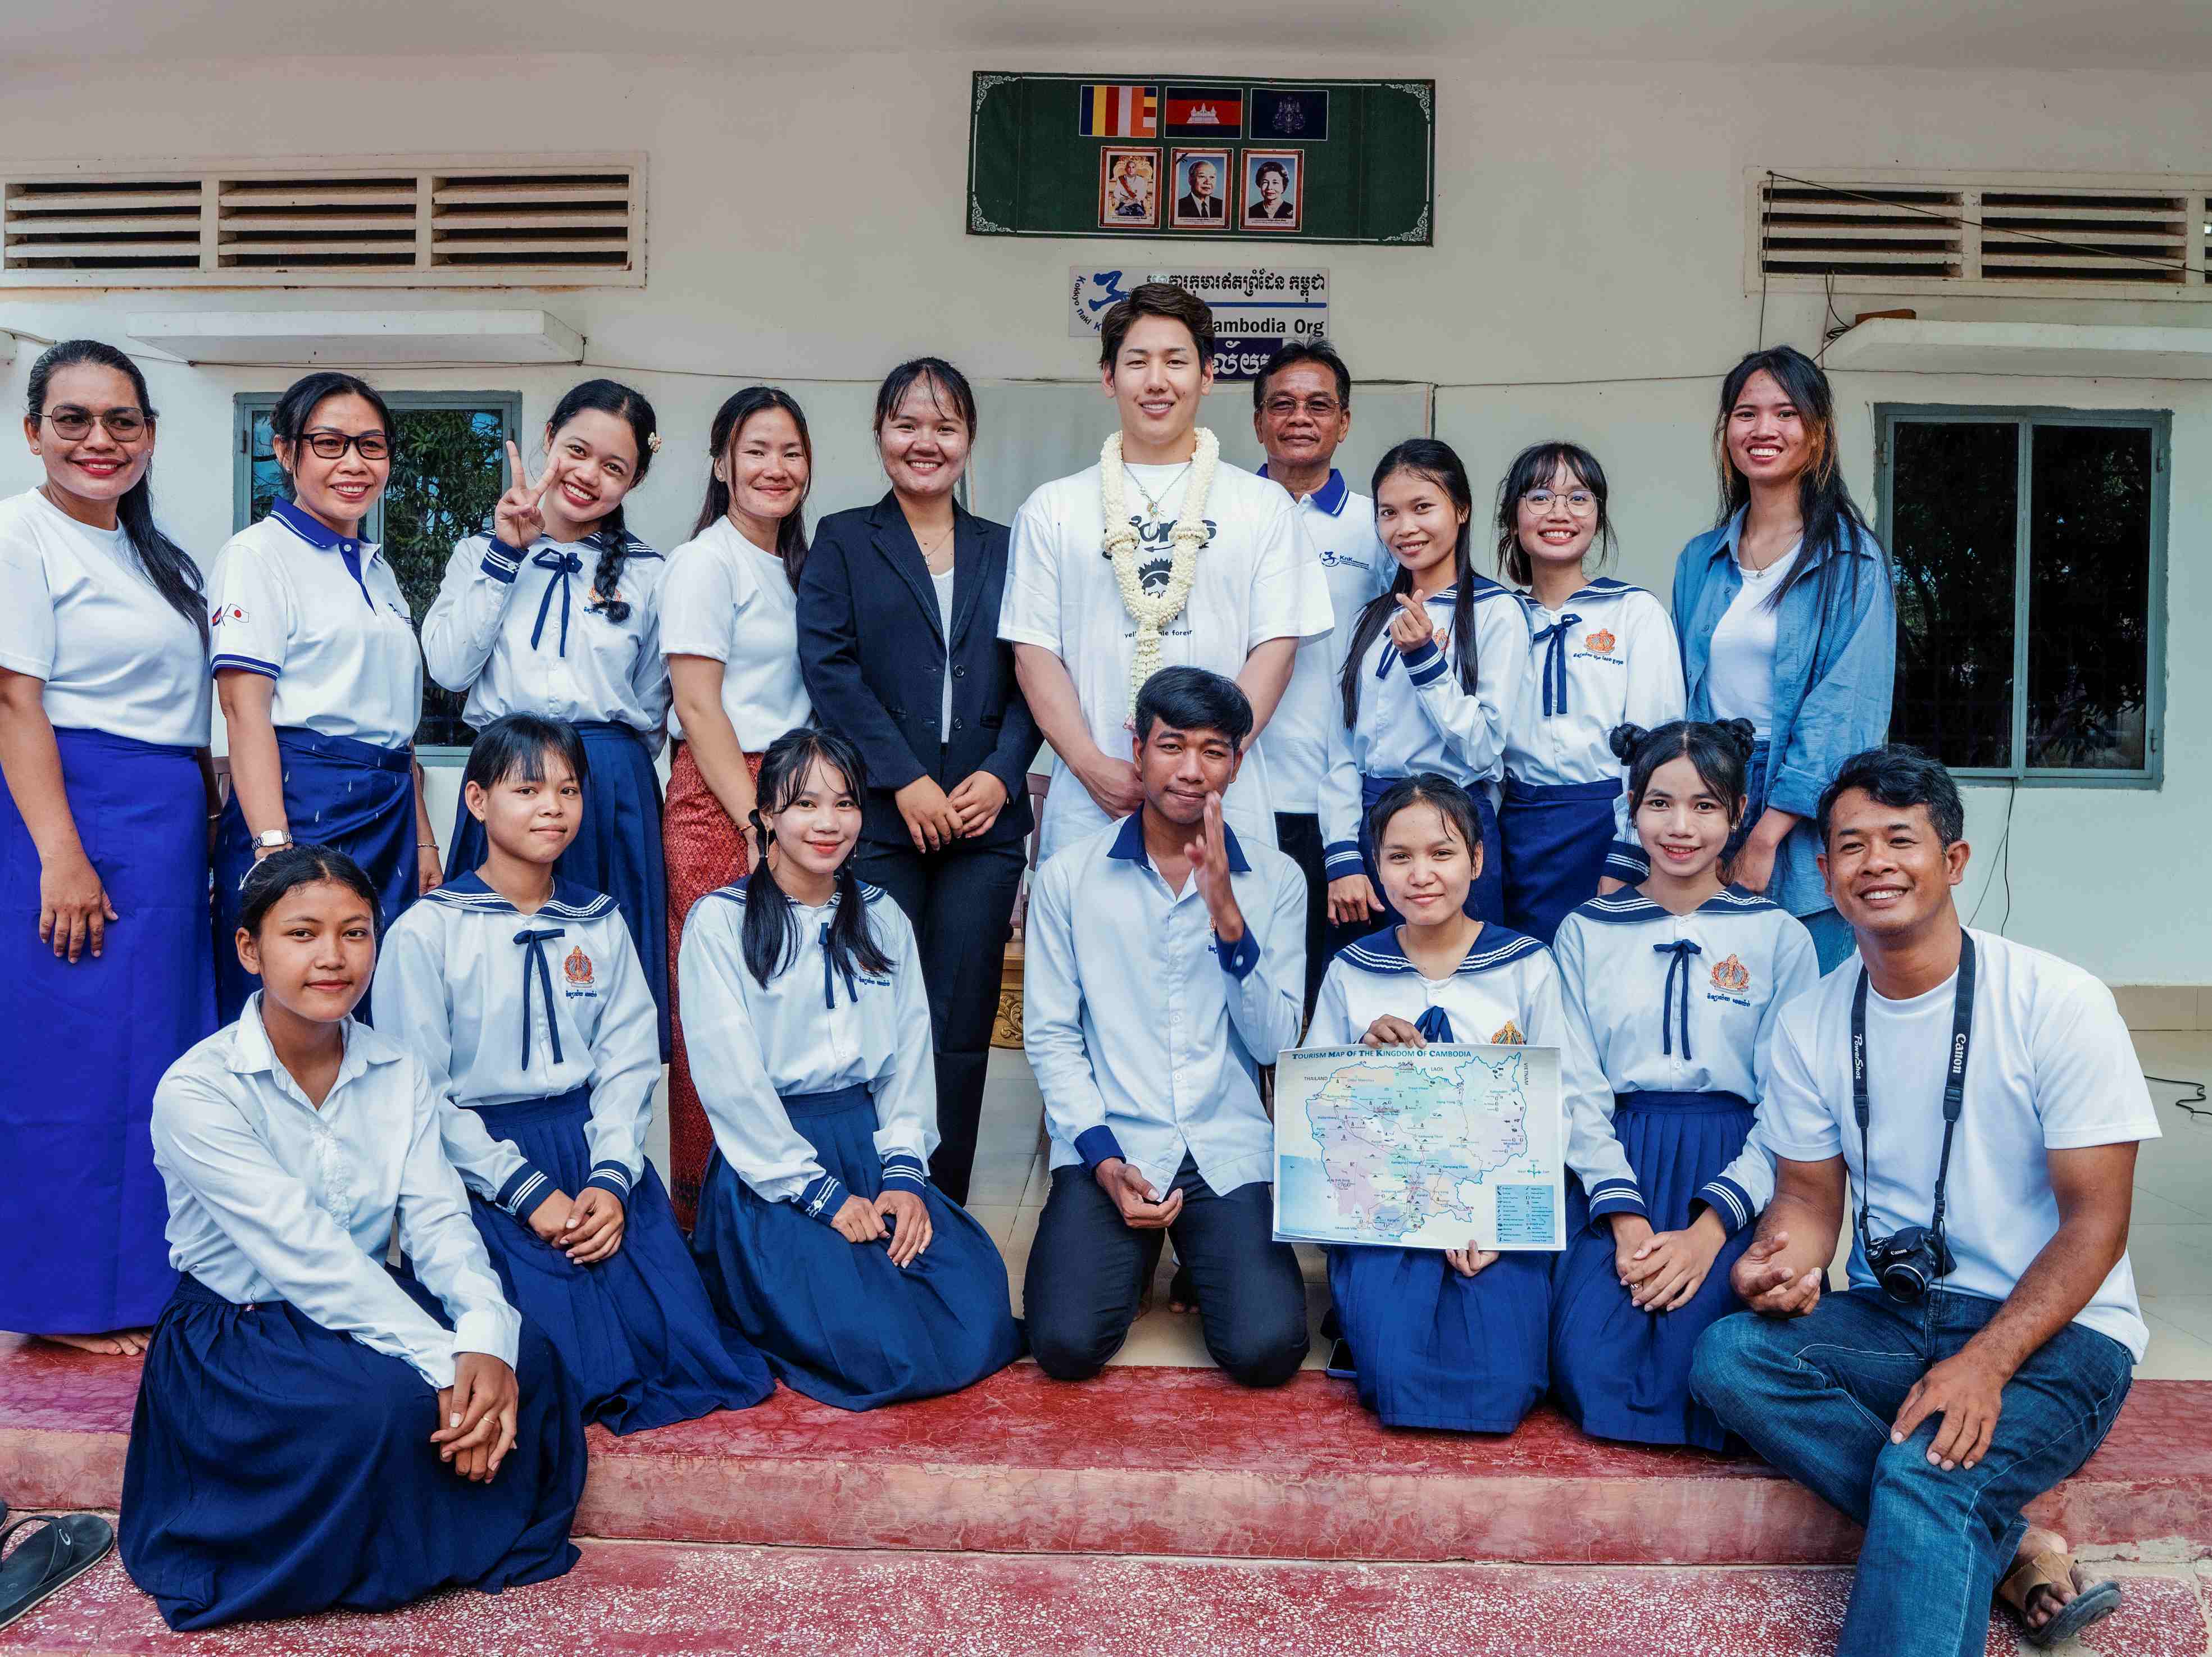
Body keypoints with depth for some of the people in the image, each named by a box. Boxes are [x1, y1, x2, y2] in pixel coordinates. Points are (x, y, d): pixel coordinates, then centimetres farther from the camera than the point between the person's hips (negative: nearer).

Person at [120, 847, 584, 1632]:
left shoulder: (399, 1074, 0)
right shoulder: (196, 1092, -17)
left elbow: (438, 1219, -11)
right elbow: (303, 1252, -26)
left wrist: (486, 1334, -32)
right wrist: (444, 1361, -33)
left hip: (369, 1305, 5)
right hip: (238, 1329, -4)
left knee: (529, 1358, -22)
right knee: (386, 1399, -32)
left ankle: (496, 1540, 3)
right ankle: (380, 1565, -2)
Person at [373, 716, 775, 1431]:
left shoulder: (601, 926, 13)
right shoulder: (427, 932, -2)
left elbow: (629, 1063, 6)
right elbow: (419, 1095, -6)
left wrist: (611, 1179, -11)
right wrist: (527, 1191, -14)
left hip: (592, 1141, 4)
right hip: (480, 1159, -3)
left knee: (682, 1334, -17)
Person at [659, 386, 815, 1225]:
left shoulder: (796, 567, 19)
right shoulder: (706, 563, -3)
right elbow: (697, 703, -10)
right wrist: (757, 824, -14)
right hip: (716, 805, -7)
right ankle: (701, 1210, 4)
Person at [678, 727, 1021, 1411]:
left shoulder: (883, 918, 14)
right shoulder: (720, 921, -3)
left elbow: (910, 1053, 9)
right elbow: (732, 1081, -9)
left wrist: (904, 1173, -5)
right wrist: (820, 1194, -13)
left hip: (870, 1143, 5)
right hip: (768, 1166, -4)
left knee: (979, 1316, -17)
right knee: (876, 1350, -21)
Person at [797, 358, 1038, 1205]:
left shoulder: (1003, 551, 16)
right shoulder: (842, 542, 9)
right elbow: (828, 666, -2)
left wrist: (1001, 773, -6)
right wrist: (906, 779, -11)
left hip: (984, 820, 2)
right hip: (876, 819, -2)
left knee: (962, 1029, 3)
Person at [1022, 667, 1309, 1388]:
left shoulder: (1275, 881, 5)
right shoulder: (1069, 876, 3)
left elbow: (1275, 1044, 0)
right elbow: (1049, 1036, 2)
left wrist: (1227, 916, -13)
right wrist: (1104, 1158, -10)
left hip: (1230, 1151, 1)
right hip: (1109, 1146, 0)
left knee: (1267, 1349, -18)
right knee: (1068, 1344, -19)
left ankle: (1200, 1253, 14)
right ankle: (1137, 1254, 14)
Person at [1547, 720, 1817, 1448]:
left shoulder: (1779, 937, 8)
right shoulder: (1585, 932, 12)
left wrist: (1710, 1229, -14)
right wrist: (1624, 1218, -12)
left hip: (1731, 1169, 0)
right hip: (1616, 1164, 1)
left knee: (1694, 1357, -26)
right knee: (1589, 1360, -24)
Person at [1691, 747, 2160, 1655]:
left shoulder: (2058, 1002, -11)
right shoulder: (1811, 1023, 3)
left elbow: (2096, 1222, -11)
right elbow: (1809, 1195, 8)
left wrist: (1986, 1362, -23)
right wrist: (1776, 1265, -18)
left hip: (2054, 1331, -5)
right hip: (1890, 1317, 5)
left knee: (1925, 1473, -34)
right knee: (1726, 1357, -22)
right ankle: (2012, 1550, -17)